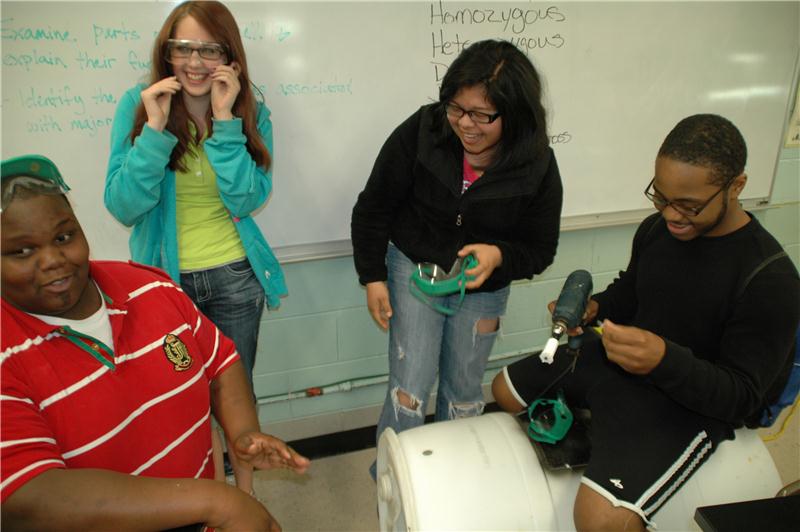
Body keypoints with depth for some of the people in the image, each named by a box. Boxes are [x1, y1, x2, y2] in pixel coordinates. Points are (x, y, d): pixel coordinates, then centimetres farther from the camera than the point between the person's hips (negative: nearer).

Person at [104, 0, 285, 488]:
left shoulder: (251, 112, -5)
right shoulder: (138, 105, -8)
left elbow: (248, 200, -16)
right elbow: (123, 207, -14)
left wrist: (225, 120, -22)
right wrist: (156, 129, -23)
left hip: (234, 277, 0)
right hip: (164, 277, 0)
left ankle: (243, 490, 39)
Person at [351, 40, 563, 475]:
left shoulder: (538, 167, -17)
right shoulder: (419, 132, -20)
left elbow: (540, 250, -6)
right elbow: (373, 207, -8)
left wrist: (498, 256, -28)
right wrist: (373, 277, -9)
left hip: (483, 287, 2)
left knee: (464, 392, 14)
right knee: (410, 387, -8)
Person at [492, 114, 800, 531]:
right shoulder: (656, 228, -4)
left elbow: (742, 397, -20)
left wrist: (665, 360, -39)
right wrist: (593, 309, -8)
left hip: (690, 401, -7)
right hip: (616, 359, 7)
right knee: (505, 389, 13)